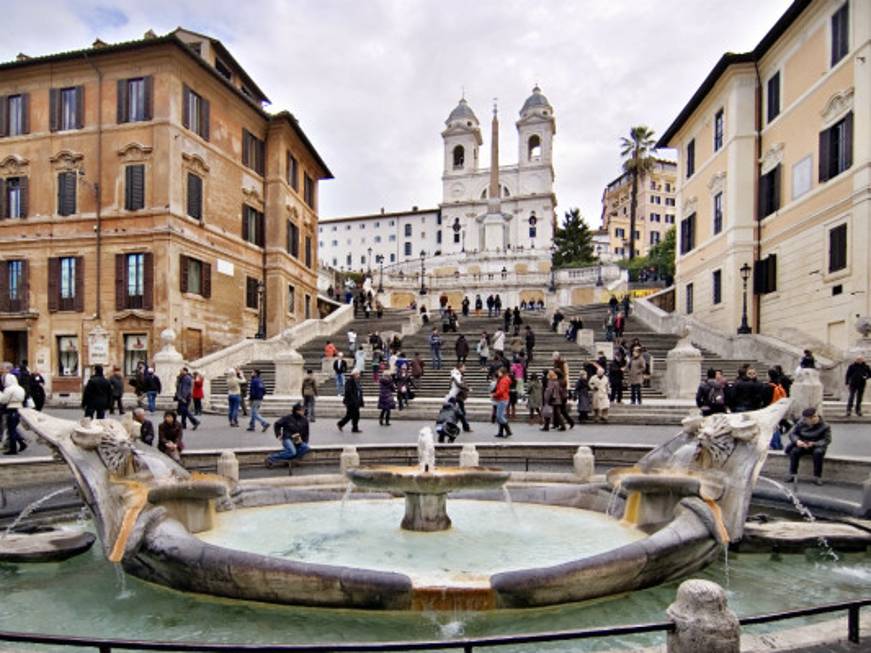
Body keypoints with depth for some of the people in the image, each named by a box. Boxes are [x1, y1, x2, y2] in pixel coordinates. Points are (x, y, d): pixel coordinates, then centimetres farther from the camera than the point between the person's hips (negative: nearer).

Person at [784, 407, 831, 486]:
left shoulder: (824, 426, -13)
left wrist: (814, 444, -27)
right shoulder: (801, 423, -7)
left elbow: (827, 440, -13)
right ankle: (792, 474, -13)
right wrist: (797, 441, -23)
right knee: (794, 451, -27)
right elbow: (792, 433, -1)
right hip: (802, 445, 2)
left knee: (818, 452, -35)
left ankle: (817, 477, -20)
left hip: (817, 446, -2)